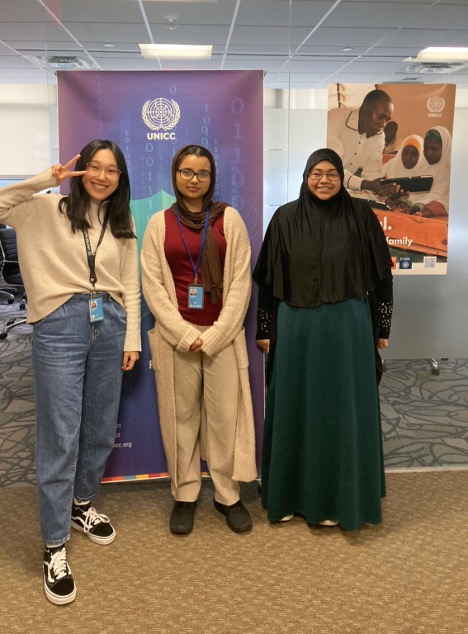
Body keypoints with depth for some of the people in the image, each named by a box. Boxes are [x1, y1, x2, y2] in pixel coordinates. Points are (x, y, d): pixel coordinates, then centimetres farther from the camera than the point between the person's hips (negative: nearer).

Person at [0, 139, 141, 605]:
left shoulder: (122, 223, 13)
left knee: (101, 429, 14)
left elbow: (130, 286, 11)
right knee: (60, 437, -3)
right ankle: (55, 547, 10)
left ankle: (81, 507, 39)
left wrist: (131, 338, 5)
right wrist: (47, 179, -15)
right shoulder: (48, 209, 2)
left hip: (109, 325, 5)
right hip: (60, 326, -4)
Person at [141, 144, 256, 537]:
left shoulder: (229, 219, 3)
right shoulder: (159, 223, 5)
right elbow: (152, 285, 0)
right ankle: (184, 495, 21)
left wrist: (215, 335, -9)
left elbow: (241, 281, -1)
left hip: (223, 334, 0)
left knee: (225, 414, 3)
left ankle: (228, 495, 18)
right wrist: (185, 335, -9)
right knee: (181, 415, 7)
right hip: (175, 336, 1)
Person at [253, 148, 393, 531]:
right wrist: (265, 329, 2)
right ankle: (291, 495, 27)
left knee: (343, 410, 7)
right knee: (295, 409, 10)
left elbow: (381, 273, 3)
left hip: (347, 327, -1)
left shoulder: (361, 215, -2)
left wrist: (383, 327, 3)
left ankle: (338, 499, 23)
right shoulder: (286, 217, 0)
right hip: (296, 328, 1)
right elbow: (268, 278, 3)